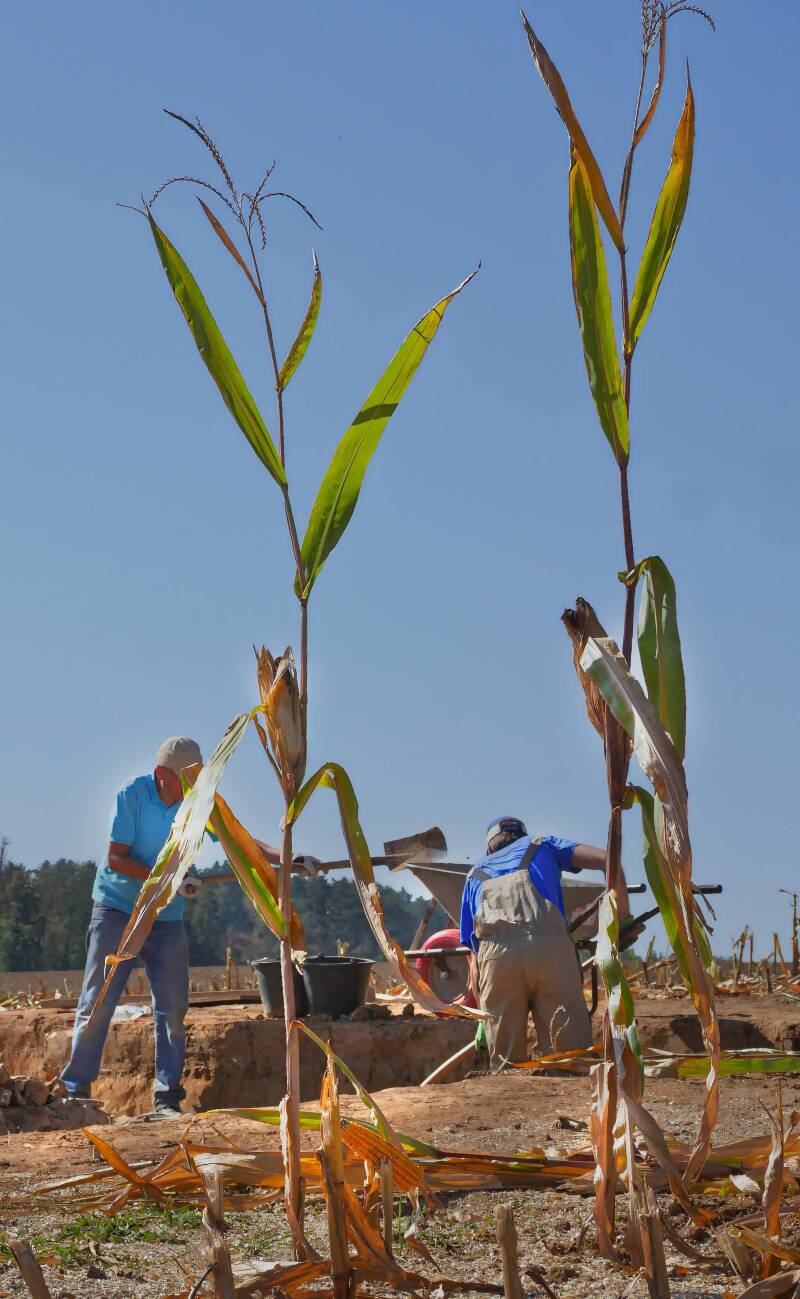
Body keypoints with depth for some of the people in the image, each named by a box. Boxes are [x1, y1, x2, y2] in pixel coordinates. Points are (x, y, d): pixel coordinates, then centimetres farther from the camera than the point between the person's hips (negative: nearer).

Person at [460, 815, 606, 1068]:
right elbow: (604, 859, 16)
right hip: (551, 949, -2)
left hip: (495, 955, 2)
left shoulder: (475, 875, 34)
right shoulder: (542, 846, 32)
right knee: (572, 1056, -3)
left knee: (506, 1062, 5)